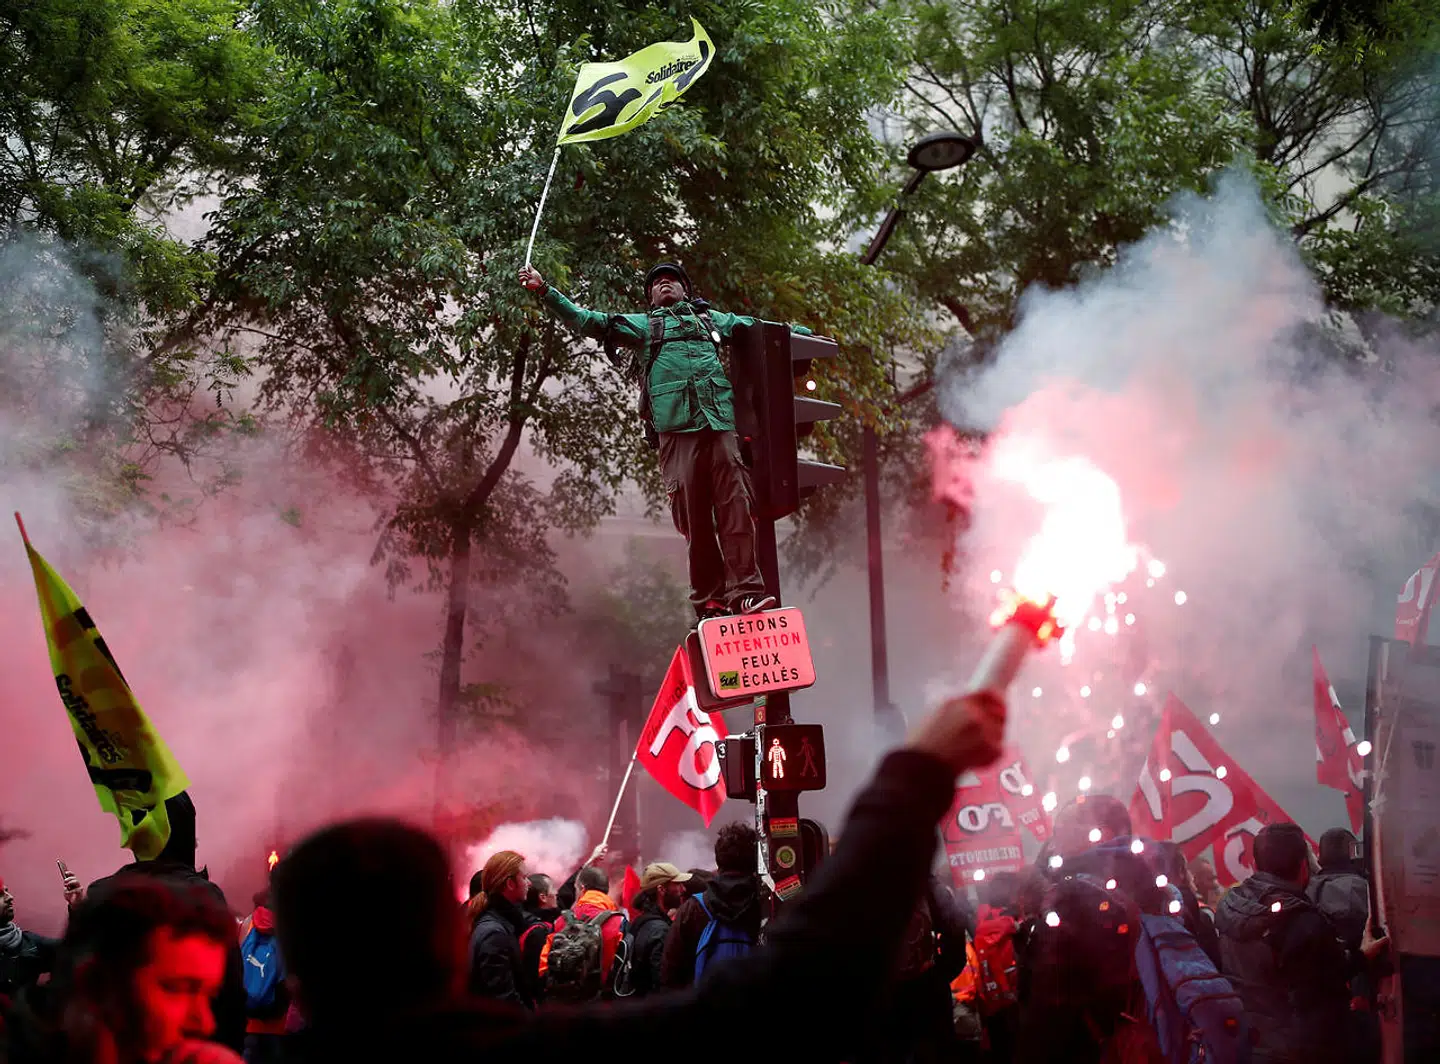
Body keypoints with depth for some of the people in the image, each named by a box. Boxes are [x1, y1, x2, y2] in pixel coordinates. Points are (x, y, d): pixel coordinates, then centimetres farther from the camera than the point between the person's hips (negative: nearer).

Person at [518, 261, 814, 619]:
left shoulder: (713, 320, 29)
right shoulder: (641, 325, 25)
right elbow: (588, 321, 18)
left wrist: (798, 332, 31)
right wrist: (545, 291, 11)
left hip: (720, 422, 1)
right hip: (676, 427, -1)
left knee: (735, 506, -12)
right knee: (693, 513, -8)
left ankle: (745, 592, -17)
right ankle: (708, 600, -5)